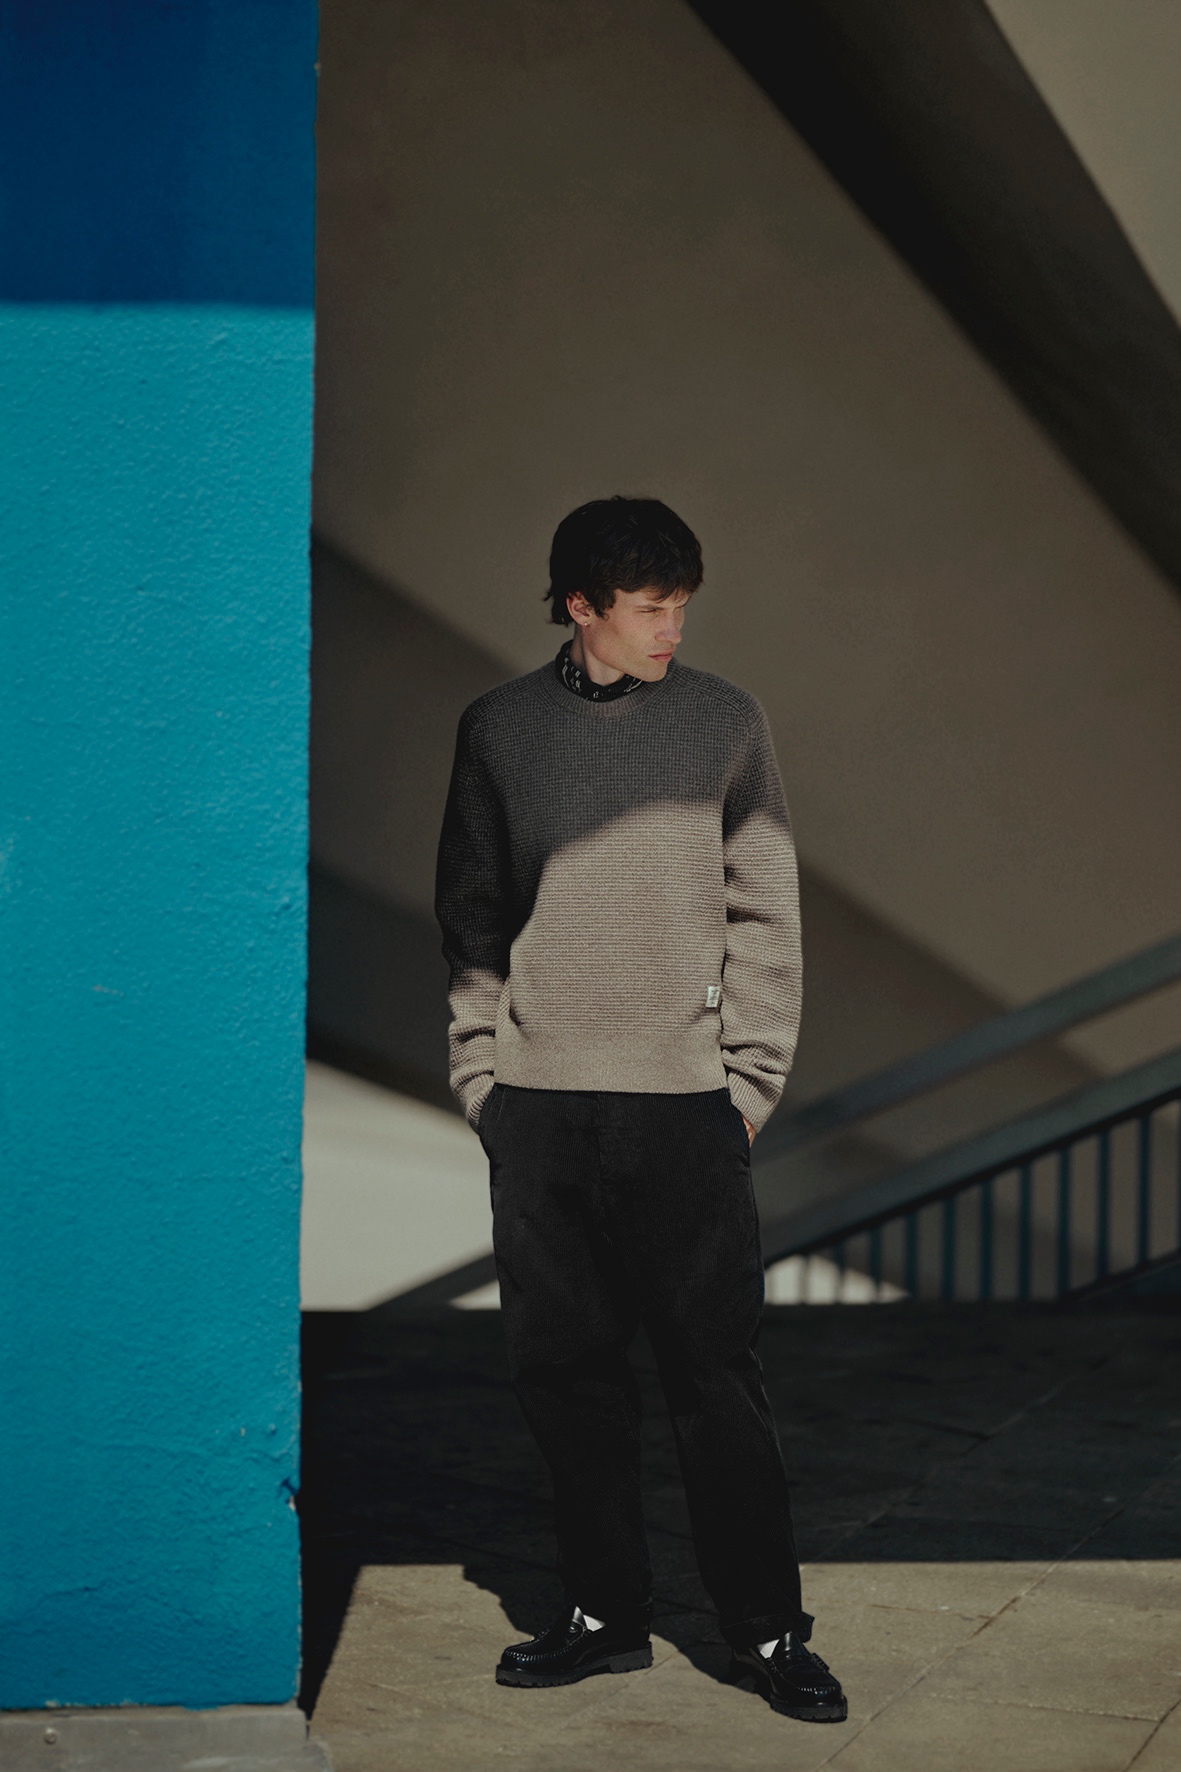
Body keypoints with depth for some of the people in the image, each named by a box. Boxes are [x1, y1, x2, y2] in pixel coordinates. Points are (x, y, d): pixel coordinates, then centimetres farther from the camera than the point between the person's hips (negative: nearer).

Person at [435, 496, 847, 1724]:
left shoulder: (725, 723, 4)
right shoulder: (500, 729, 7)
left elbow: (762, 913, 4)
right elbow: (470, 915, 10)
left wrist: (750, 1083, -2)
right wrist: (482, 1070, 2)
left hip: (685, 1102, -2)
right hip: (538, 1106, 2)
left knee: (714, 1372, -3)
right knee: (563, 1367, 6)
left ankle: (767, 1631, 7)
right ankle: (607, 1611, 18)